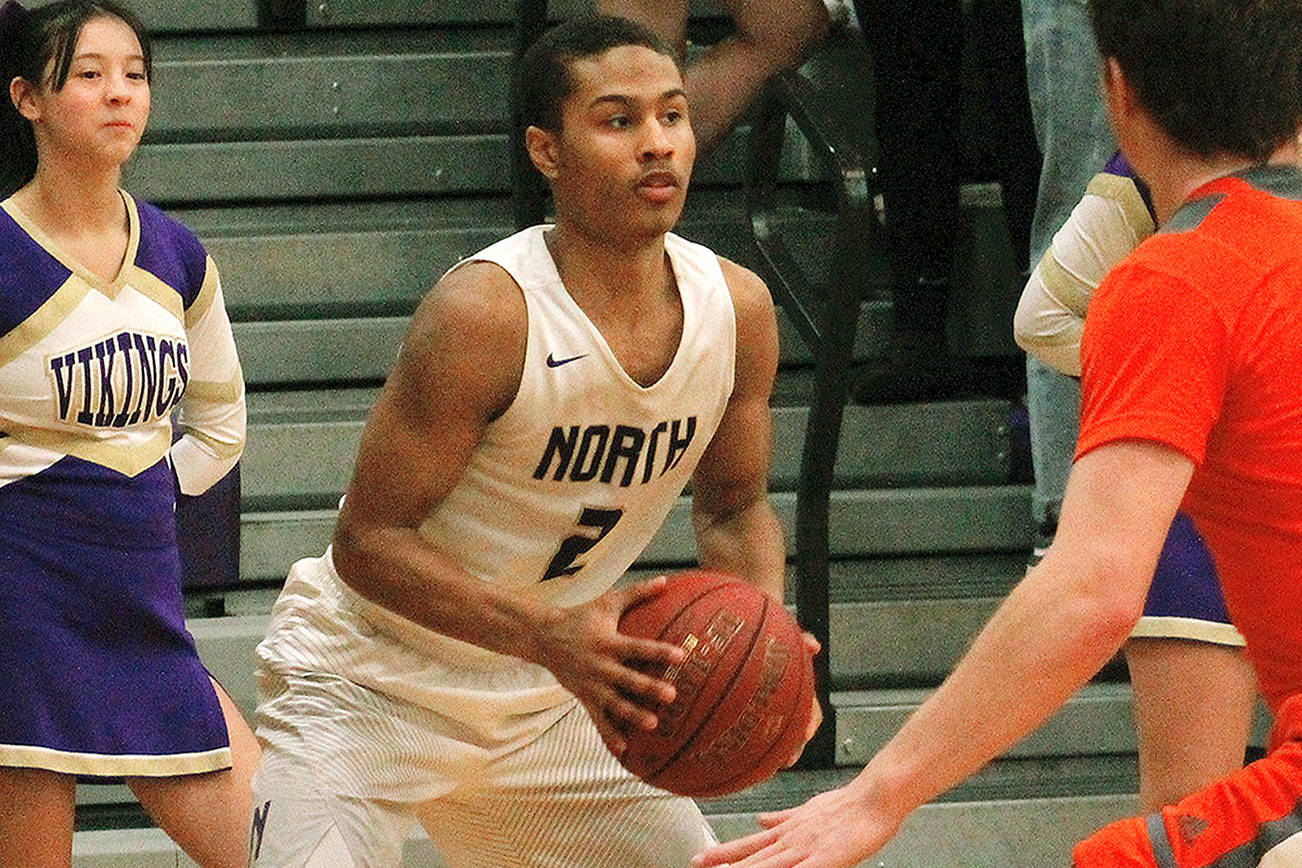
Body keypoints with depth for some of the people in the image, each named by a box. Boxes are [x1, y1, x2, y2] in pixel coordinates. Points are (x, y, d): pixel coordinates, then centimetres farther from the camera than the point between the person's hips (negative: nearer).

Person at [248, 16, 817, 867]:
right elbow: (369, 540, -25)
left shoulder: (736, 308, -7)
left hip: (549, 700, 7)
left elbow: (734, 504, 10)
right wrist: (548, 634, -37)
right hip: (373, 690, -6)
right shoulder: (485, 312, -27)